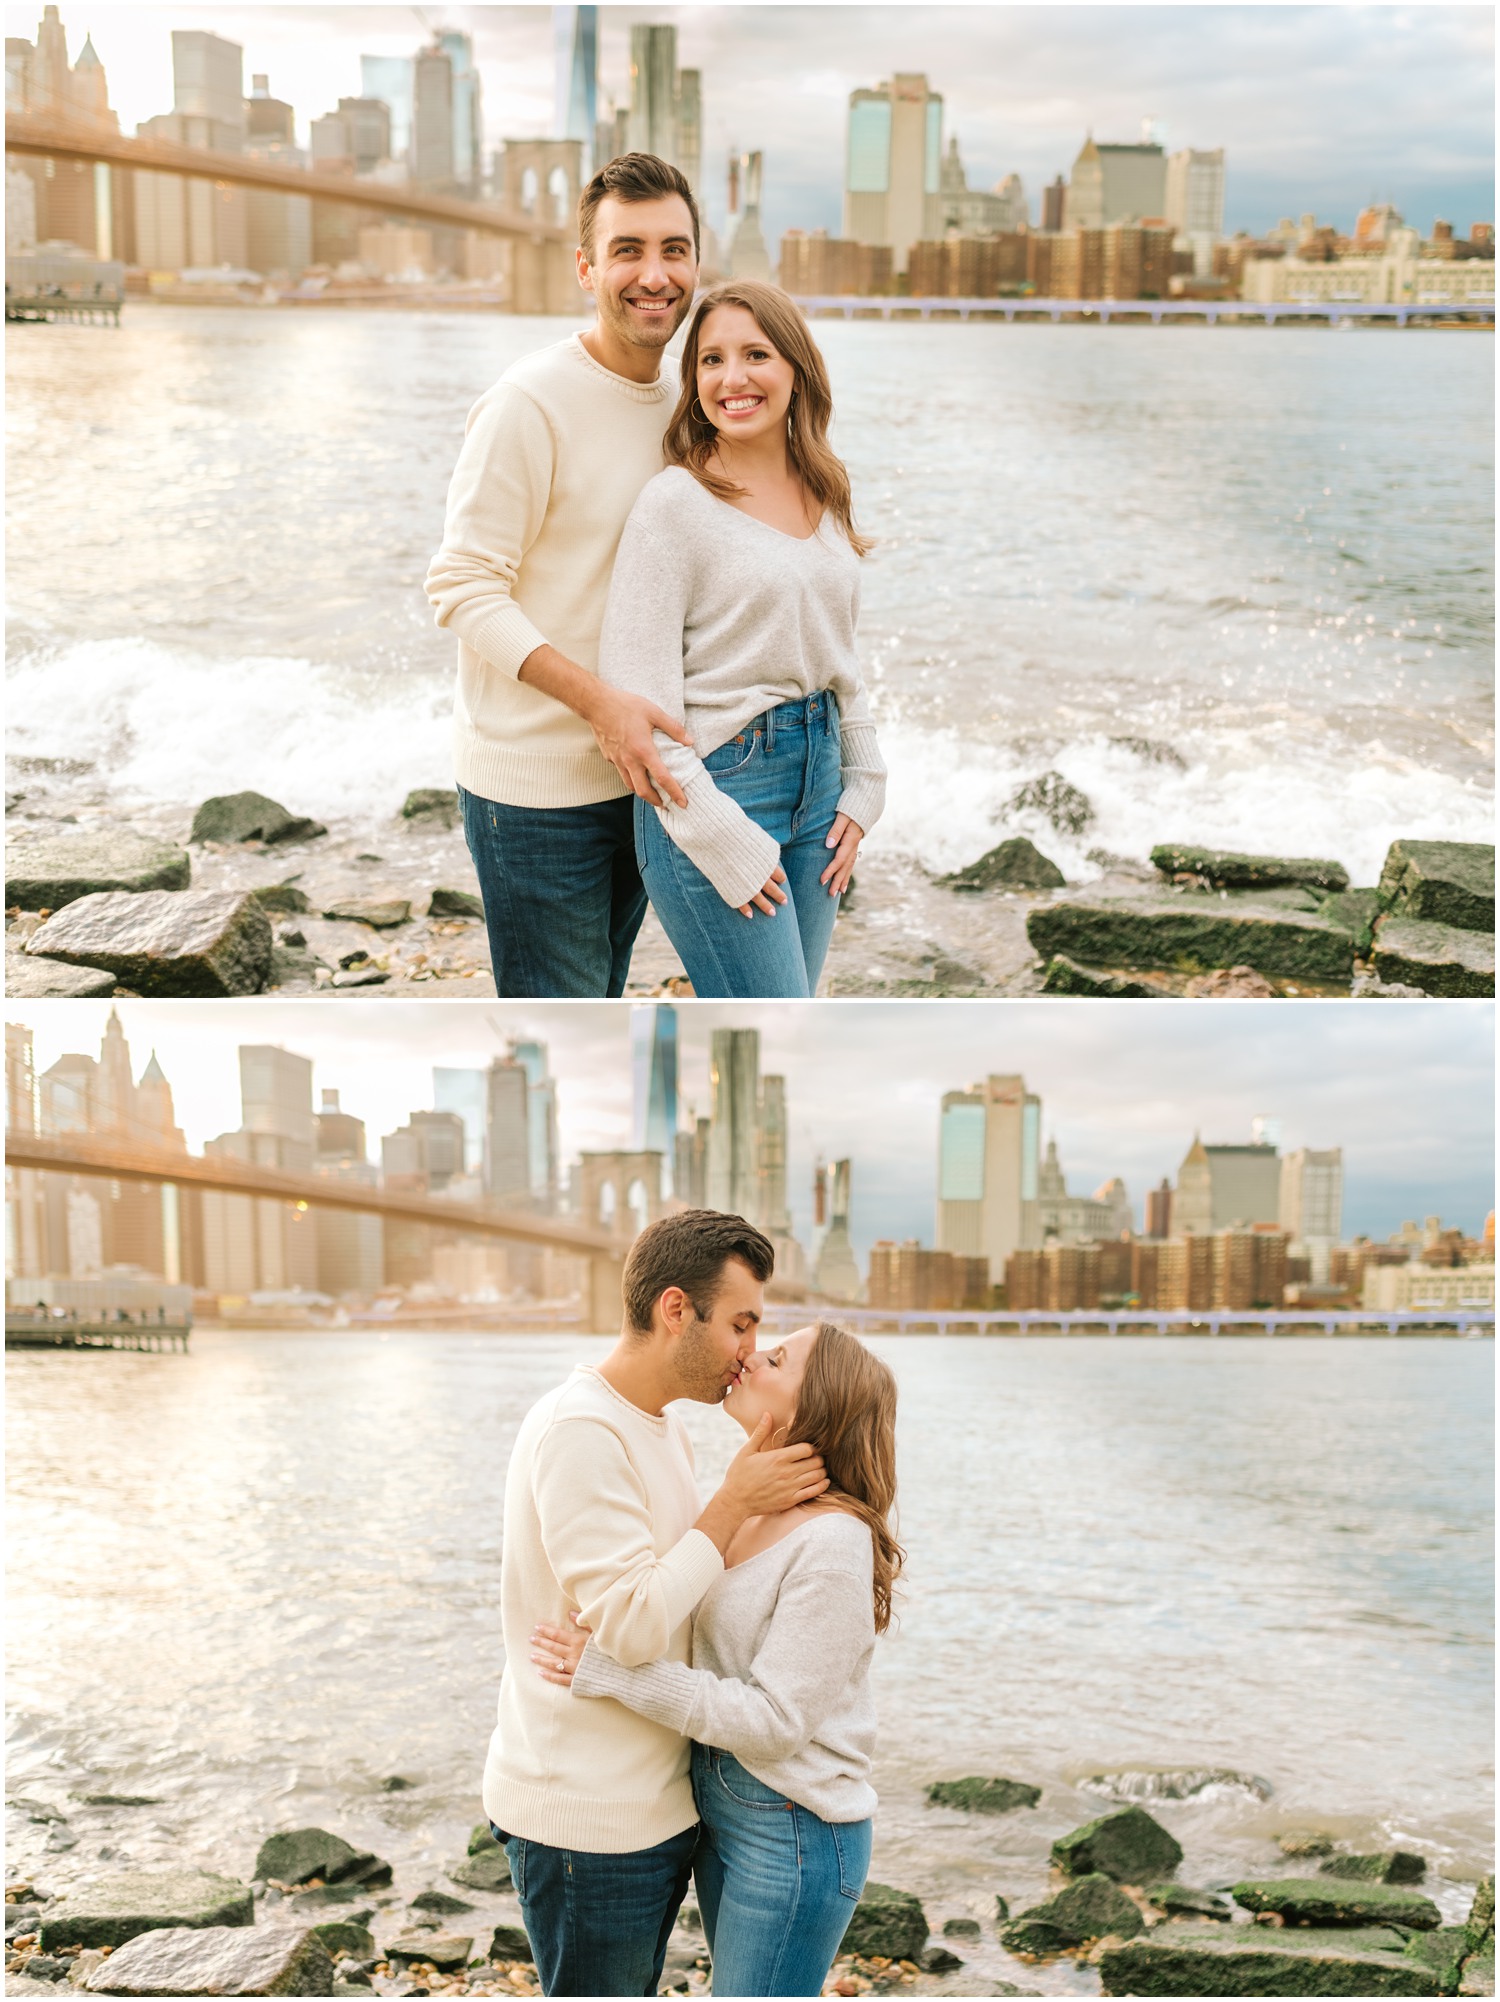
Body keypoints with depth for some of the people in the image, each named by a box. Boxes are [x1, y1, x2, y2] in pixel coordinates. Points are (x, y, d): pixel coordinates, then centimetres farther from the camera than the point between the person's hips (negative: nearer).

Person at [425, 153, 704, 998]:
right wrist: (597, 701, -27)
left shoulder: (680, 401, 9)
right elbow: (465, 588, -17)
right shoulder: (530, 403, -15)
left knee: (599, 1001, 20)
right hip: (536, 782, -7)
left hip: (636, 771, 8)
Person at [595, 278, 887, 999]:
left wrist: (862, 789, 11)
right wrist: (723, 841, -17)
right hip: (713, 781, -7)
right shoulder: (676, 501, -12)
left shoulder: (824, 497, 9)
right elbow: (638, 692, -15)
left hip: (816, 772, 7)